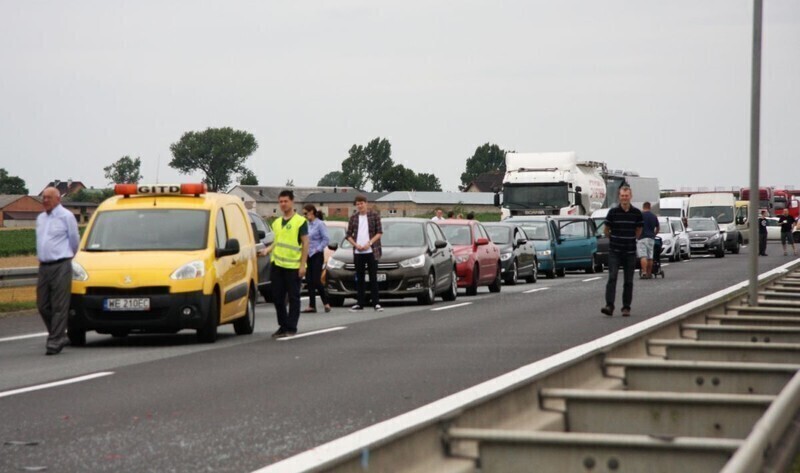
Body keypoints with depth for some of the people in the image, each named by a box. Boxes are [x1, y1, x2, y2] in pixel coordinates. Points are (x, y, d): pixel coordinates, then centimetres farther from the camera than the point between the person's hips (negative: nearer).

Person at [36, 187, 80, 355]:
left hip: (61, 266, -7)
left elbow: (74, 240, 5)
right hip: (44, 266, 7)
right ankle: (59, 336, 19)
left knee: (59, 306, -7)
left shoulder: (66, 217, -4)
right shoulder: (40, 218, 17)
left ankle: (55, 341, -7)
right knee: (43, 305, 5)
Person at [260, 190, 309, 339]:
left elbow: (305, 244, -6)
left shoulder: (300, 221, -4)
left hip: (293, 266, -6)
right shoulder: (276, 222, 15)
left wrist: (302, 265, -12)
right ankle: (283, 326, 18)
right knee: (278, 297, 8)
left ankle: (291, 328, 4)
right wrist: (268, 249, 5)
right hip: (277, 265, 6)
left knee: (293, 298, -1)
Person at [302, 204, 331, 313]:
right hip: (308, 255, 7)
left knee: (316, 280, -9)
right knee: (309, 281, 4)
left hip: (317, 256, -7)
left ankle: (326, 303, 6)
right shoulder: (308, 225, 11)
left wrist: (318, 249, -13)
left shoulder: (319, 224, -9)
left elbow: (326, 239, -13)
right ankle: (312, 305, 7)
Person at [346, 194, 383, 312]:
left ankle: (376, 303, -1)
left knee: (373, 277, -2)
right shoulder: (353, 218, 8)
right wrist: (356, 245, -8)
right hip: (358, 252, 3)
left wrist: (369, 243, -13)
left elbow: (379, 232, -1)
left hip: (371, 251, -3)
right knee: (359, 278, 7)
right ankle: (360, 303, 11)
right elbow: (348, 235, 9)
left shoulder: (374, 215, 1)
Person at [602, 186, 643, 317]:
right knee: (612, 278, -12)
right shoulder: (613, 212, -4)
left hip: (630, 252, 1)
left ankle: (626, 307, 12)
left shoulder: (636, 213, 0)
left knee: (628, 281, 5)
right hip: (614, 251, -1)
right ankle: (609, 306, -17)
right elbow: (607, 230, 9)